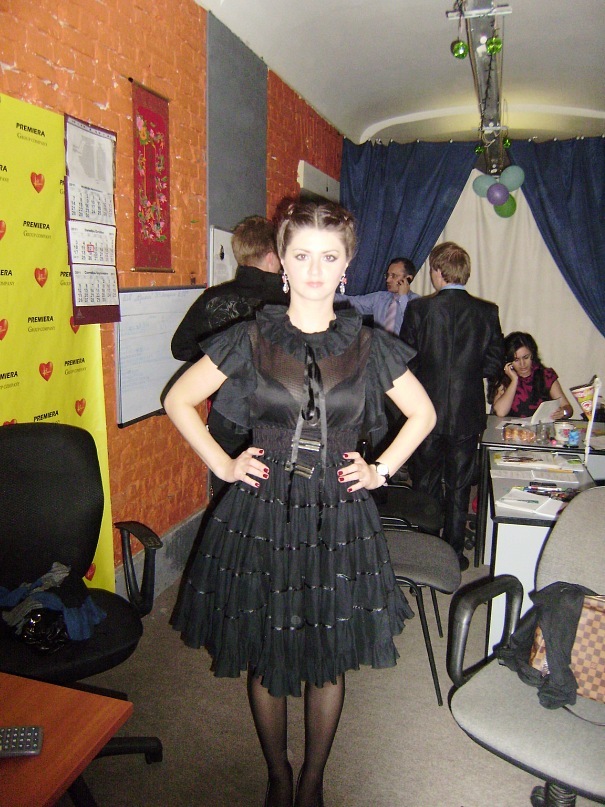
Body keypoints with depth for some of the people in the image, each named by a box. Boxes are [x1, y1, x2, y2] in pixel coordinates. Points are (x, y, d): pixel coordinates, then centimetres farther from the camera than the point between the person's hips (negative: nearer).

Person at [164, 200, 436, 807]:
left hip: (339, 519, 1)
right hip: (263, 516, 0)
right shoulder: (252, 339, -4)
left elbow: (423, 413, 12)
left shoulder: (368, 345, -1)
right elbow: (178, 400, 5)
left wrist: (381, 470, 4)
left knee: (330, 660, 14)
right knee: (265, 660, 14)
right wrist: (223, 464, 0)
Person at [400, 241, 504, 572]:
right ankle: (454, 551, 22)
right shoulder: (487, 311, -4)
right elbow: (494, 362, 0)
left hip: (428, 411, -1)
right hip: (468, 412, 1)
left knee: (425, 484, 14)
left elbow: (405, 360, -7)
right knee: (459, 486, 13)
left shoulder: (418, 309, -11)